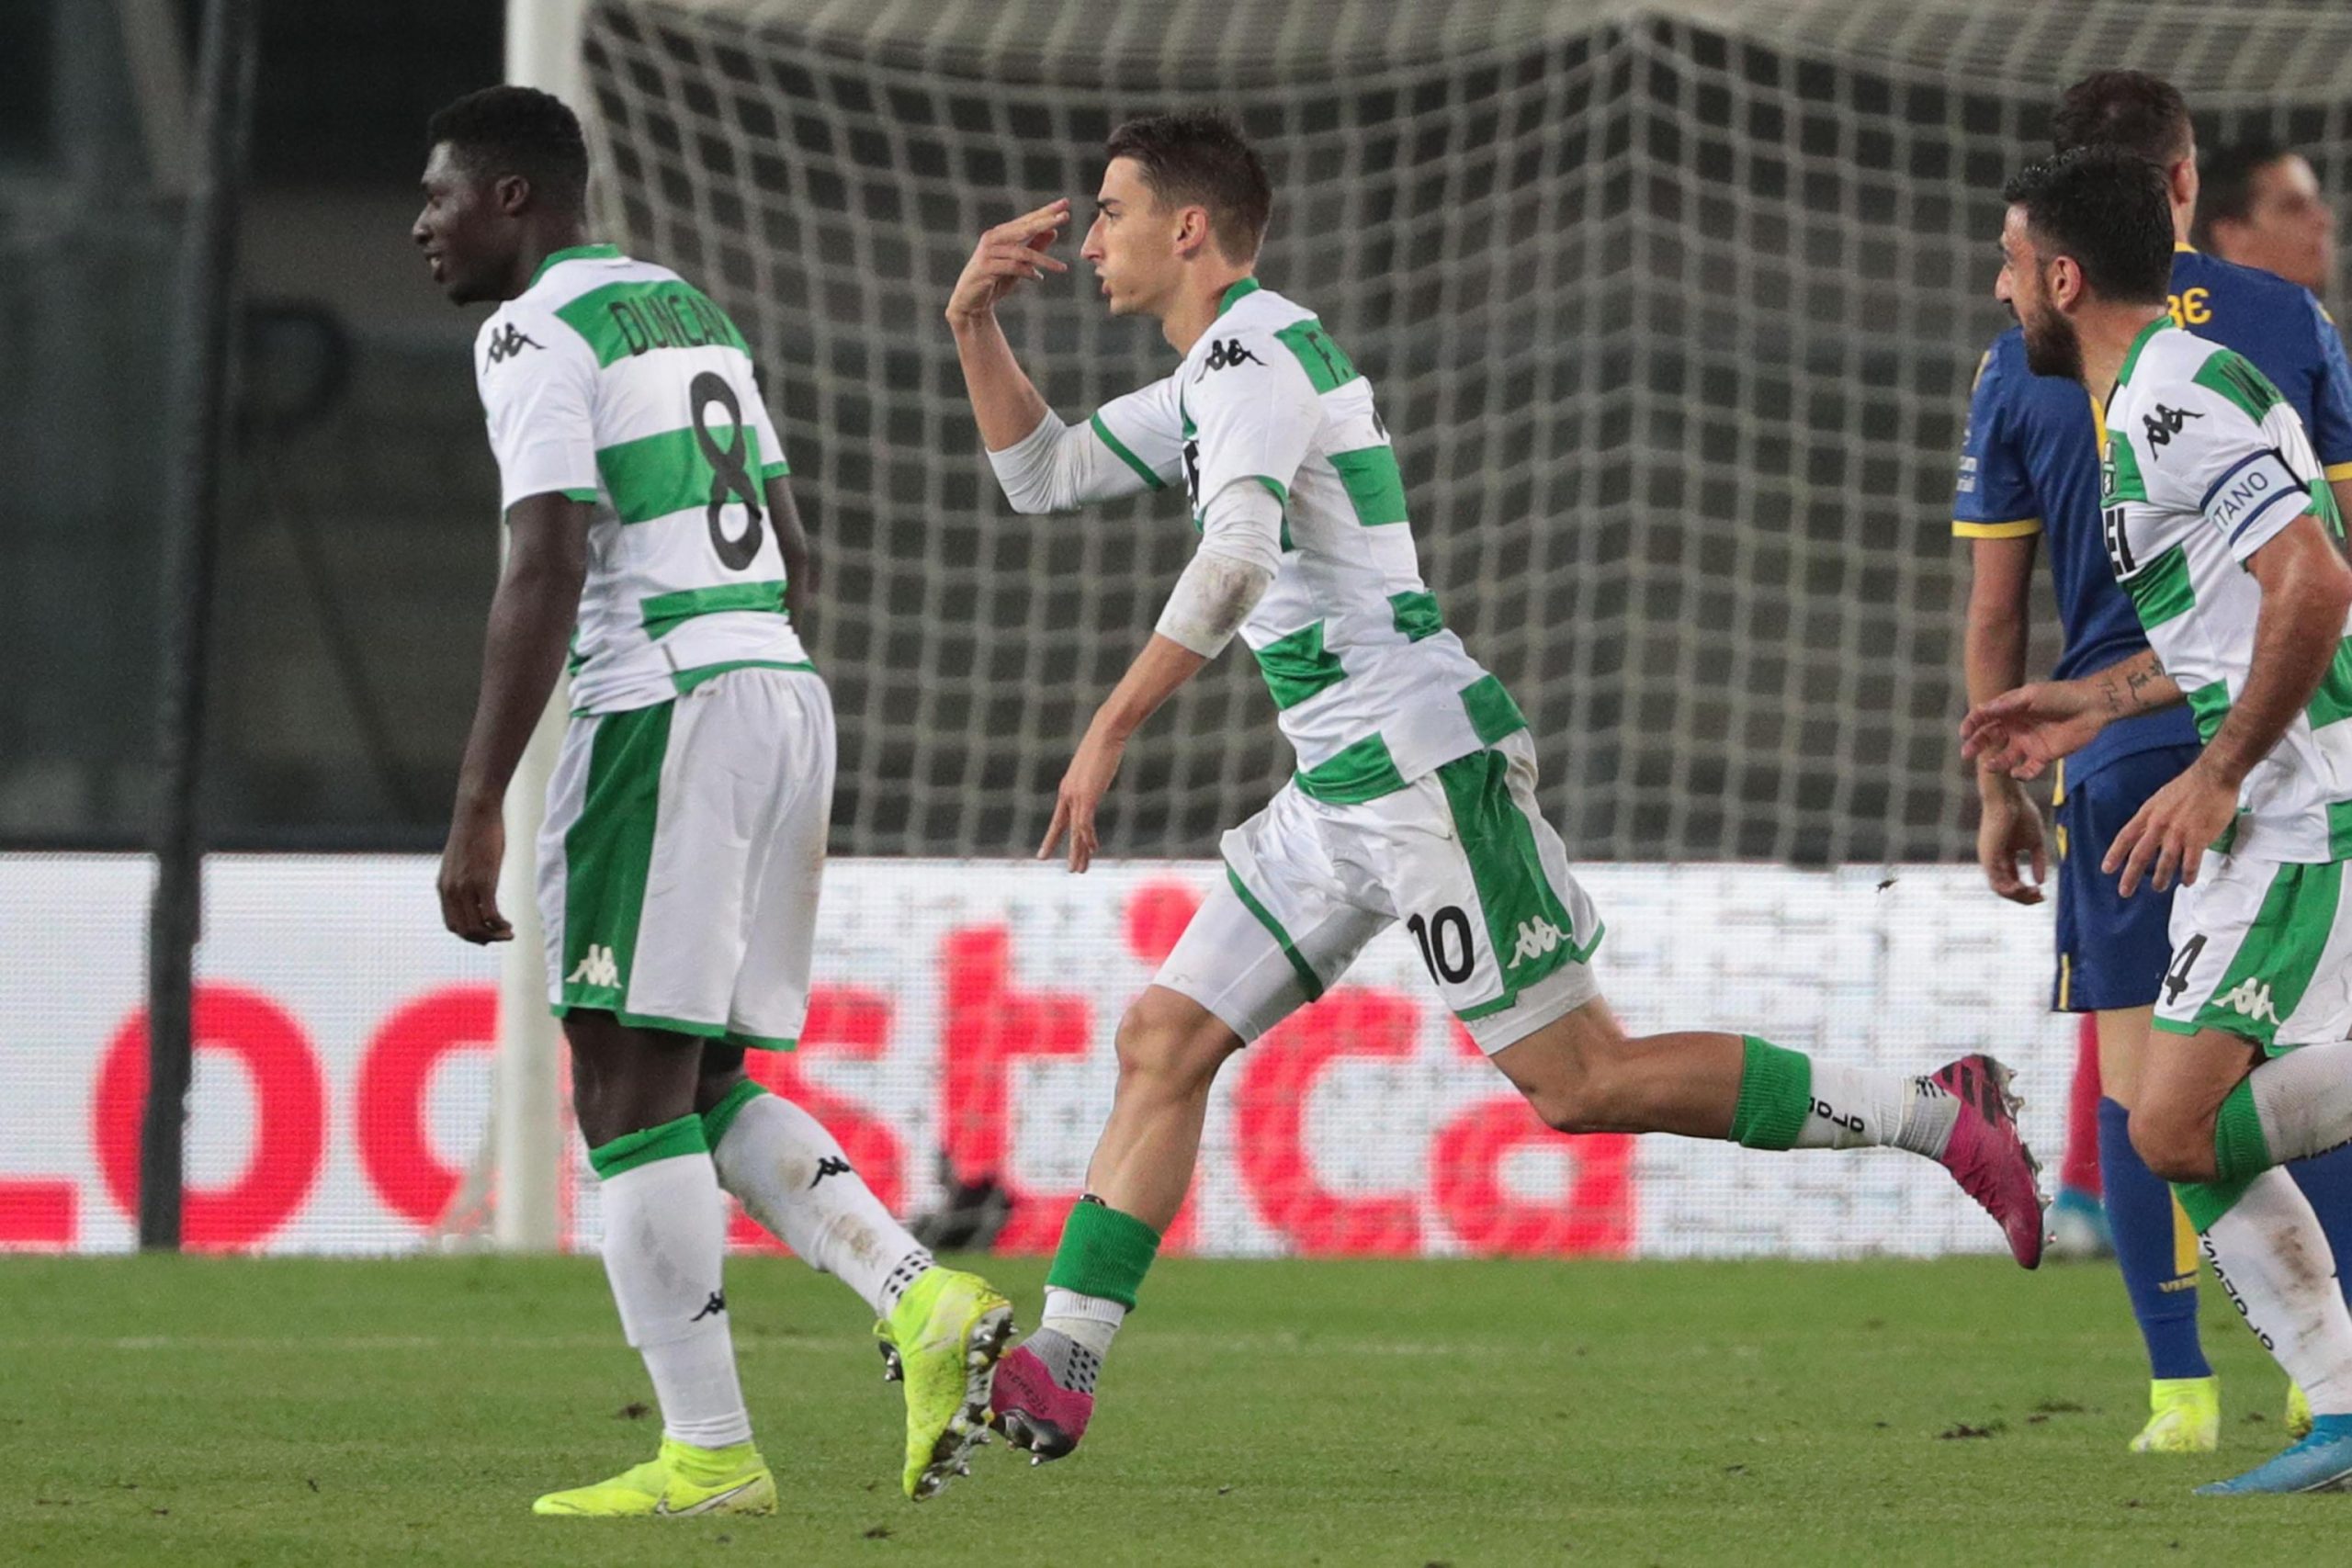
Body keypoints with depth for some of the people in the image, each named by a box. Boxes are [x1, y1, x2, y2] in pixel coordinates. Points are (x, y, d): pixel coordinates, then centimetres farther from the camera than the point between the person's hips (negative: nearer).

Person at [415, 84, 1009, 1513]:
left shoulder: (537, 336, -6)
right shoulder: (692, 313, 21)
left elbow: (545, 576, -16)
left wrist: (479, 811, -17)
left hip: (665, 703, -9)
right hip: (786, 688, 9)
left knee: (629, 1089, -3)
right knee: (703, 1086, 14)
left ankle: (709, 1455, -5)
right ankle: (929, 1307, -3)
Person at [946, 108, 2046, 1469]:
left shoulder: (1252, 356, -13)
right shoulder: (1220, 372, 19)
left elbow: (1238, 562, -29)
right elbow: (1044, 475, 28)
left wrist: (1112, 730, -32)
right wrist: (978, 325, 13)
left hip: (1425, 766, -10)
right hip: (1345, 787, 10)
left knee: (1578, 1082, -11)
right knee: (1165, 1044, 4)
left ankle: (1938, 1116, -5)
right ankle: (1057, 1374, 3)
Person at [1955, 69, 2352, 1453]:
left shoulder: (2023, 363, 3)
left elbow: (1995, 609, 5)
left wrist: (1997, 792, 12)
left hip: (2119, 749, -1)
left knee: (2136, 1064, 3)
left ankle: (2182, 1389, -2)